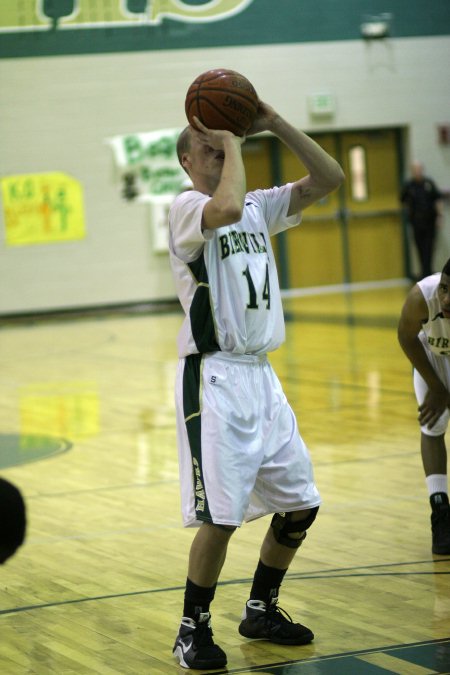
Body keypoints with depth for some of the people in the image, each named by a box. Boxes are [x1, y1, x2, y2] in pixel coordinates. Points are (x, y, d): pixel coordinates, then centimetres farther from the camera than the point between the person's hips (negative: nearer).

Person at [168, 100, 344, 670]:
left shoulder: (260, 206, 13)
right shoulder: (187, 207, -8)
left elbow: (329, 179, 5)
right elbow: (227, 207, -31)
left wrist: (275, 124, -3)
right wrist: (231, 141, -17)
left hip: (261, 375, 8)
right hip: (214, 378, -8)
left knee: (299, 504, 12)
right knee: (220, 516, -11)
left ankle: (260, 612, 28)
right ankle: (193, 629, 6)